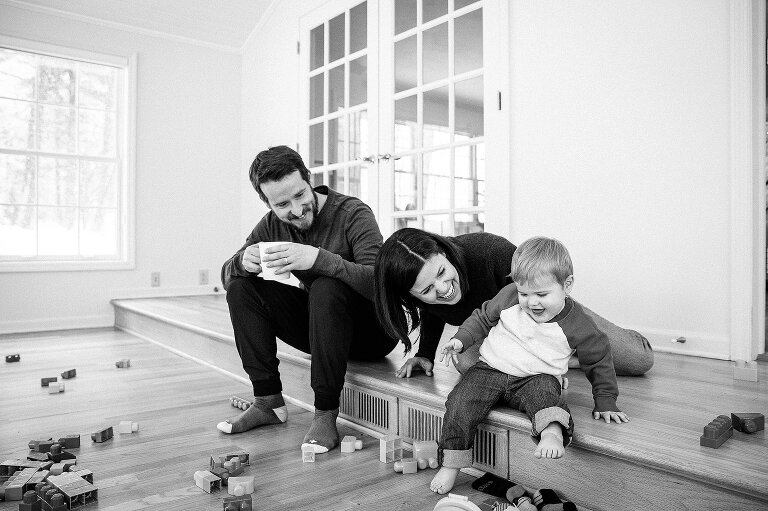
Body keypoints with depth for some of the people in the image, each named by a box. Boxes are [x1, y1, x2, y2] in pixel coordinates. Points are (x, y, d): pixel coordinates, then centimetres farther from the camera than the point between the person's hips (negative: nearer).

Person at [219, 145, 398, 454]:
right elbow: (226, 275, 1)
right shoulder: (273, 225, -1)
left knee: (326, 288, -35)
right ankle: (268, 402, -6)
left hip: (373, 334, -5)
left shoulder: (353, 214, -19)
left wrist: (319, 258, -43)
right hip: (319, 328, 6)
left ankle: (326, 414, -25)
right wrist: (243, 261, -23)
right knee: (241, 288, -10)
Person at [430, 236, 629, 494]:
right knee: (460, 402, -20)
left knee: (542, 390, -37)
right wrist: (461, 338, -2)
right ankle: (450, 463, -11)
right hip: (490, 369, 2)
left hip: (536, 378, -1)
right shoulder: (508, 297, -5)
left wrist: (605, 402, 3)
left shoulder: (578, 325, -9)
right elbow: (483, 317, 11)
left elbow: (599, 361, 4)